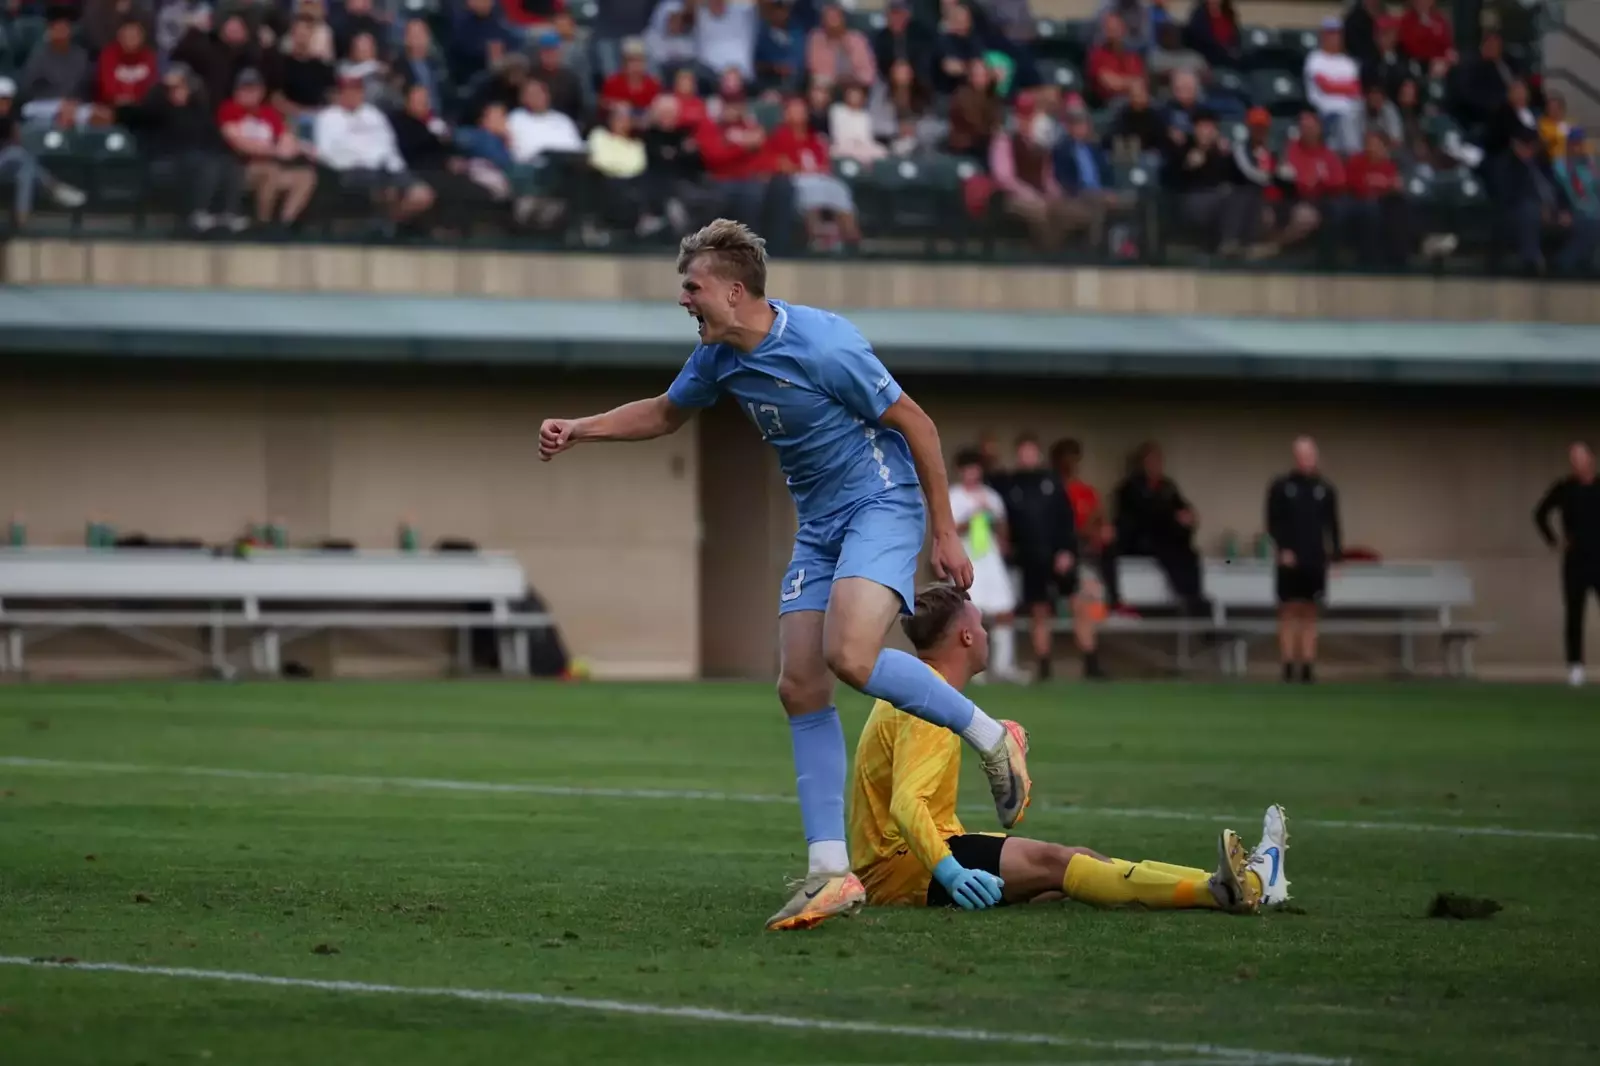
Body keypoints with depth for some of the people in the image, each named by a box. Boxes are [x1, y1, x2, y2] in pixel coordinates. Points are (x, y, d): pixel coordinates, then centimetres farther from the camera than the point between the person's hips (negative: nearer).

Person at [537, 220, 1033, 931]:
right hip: (818, 526, 8)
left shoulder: (821, 346, -20)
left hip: (881, 506, -8)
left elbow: (915, 424, -13)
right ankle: (831, 873, -4)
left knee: (850, 657, -29)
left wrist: (945, 535, -11)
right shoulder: (720, 355, 4)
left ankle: (989, 737, -6)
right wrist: (578, 430, 13)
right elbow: (667, 413, 26)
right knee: (801, 689, -4)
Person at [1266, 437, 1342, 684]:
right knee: (1289, 613, -2)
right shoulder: (1280, 487, 1)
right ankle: (1289, 667, 0)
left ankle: (1307, 668, 4)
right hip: (1290, 561, -2)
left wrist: (1335, 553, -1)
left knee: (1309, 615, 4)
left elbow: (1332, 525, 8)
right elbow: (1273, 522, -2)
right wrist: (1283, 549, -13)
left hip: (1315, 562, 2)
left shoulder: (1325, 490, 7)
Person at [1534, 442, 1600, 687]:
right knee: (1575, 616, 1)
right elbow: (1540, 514, 14)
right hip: (1575, 563, 0)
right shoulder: (1564, 489, 1)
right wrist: (1554, 541, 6)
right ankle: (1575, 665, 5)